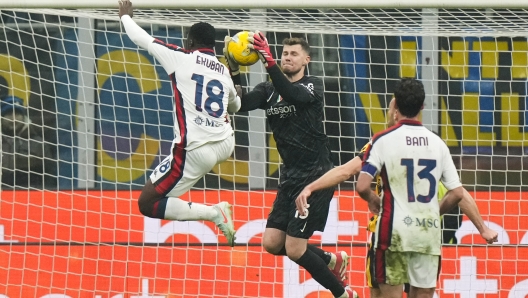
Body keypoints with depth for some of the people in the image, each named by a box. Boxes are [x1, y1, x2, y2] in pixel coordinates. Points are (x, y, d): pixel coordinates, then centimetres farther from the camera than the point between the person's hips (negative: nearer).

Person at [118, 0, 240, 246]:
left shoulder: (181, 58, -4)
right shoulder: (224, 71, 12)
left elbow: (140, 38, 8)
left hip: (194, 150, -7)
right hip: (225, 146, 7)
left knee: (147, 204, -2)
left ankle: (214, 213, -14)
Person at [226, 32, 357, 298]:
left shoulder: (312, 86, -5)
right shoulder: (268, 90, 9)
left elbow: (293, 95, -29)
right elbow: (239, 104, -9)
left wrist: (268, 62, -40)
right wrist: (233, 71, -25)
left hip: (315, 175, -7)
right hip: (290, 176, 7)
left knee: (295, 249, -11)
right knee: (272, 242, 2)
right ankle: (332, 260, 24)